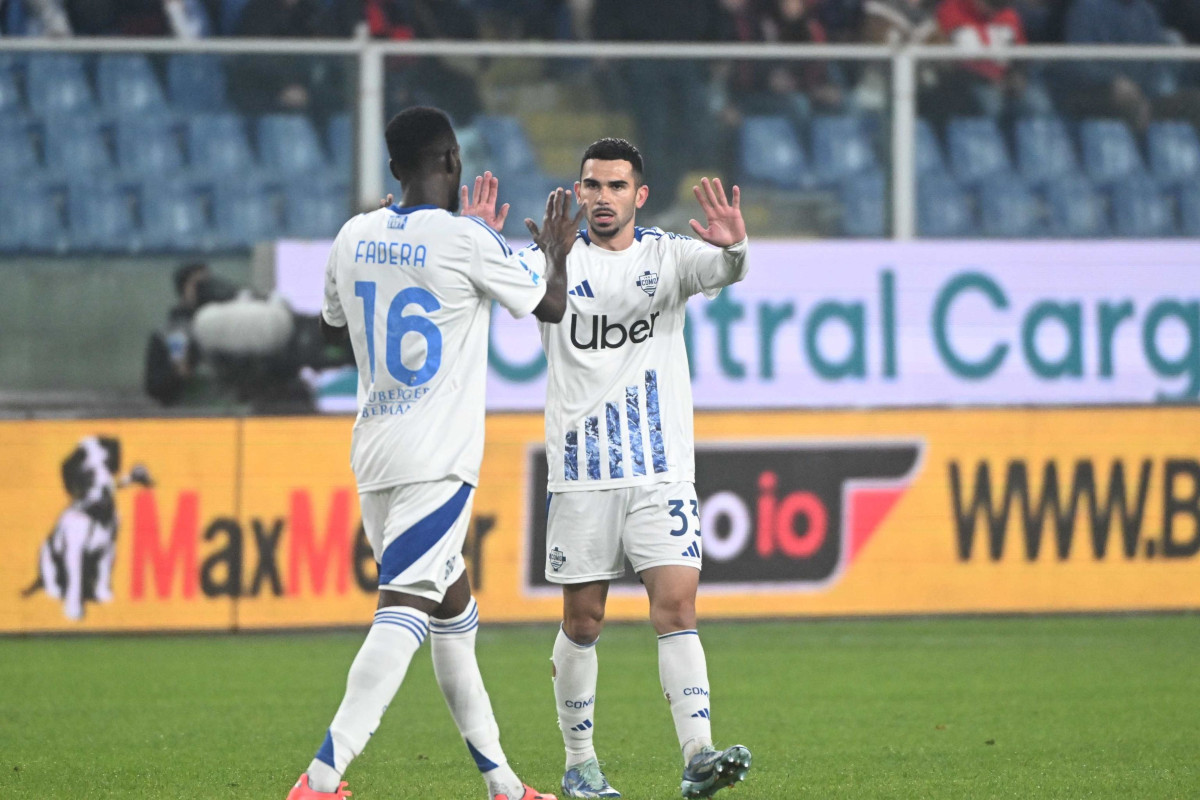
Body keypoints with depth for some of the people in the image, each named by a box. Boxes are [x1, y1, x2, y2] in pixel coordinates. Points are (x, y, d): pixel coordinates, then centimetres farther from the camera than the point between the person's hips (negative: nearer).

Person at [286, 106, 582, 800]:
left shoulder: (355, 236, 6)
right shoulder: (468, 239, -11)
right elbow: (550, 306, 3)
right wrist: (558, 252, 25)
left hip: (373, 455, 8)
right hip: (437, 461, -7)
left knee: (455, 611, 19)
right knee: (404, 612, -14)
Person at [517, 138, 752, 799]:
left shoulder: (667, 256, 3)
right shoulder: (556, 261, 3)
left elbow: (724, 270, -16)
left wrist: (733, 249, -39)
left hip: (661, 468, 0)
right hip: (580, 470, 0)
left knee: (676, 604, -12)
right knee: (582, 621, 5)